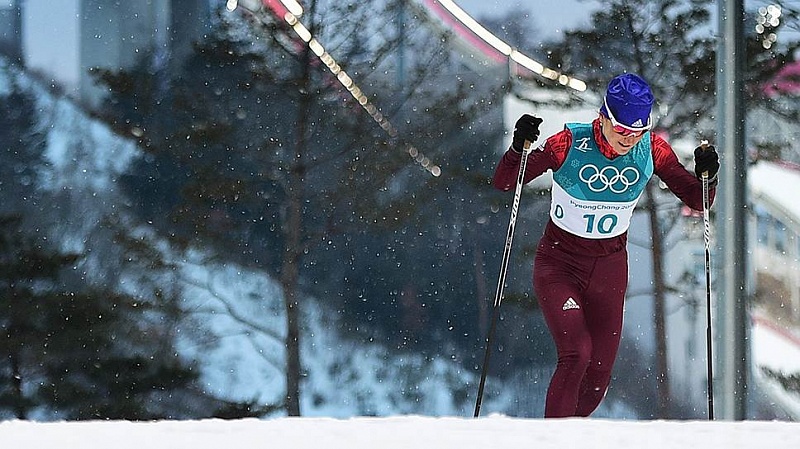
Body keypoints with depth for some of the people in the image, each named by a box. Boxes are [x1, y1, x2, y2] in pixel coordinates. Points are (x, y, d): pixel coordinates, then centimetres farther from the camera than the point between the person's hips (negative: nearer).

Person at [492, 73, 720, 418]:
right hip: (559, 263, -4)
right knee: (576, 354, -24)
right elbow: (504, 182, -17)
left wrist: (706, 176, -25)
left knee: (598, 375, 5)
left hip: (610, 269, 4)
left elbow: (695, 200, -4)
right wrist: (519, 148, -36)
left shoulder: (652, 150, -11)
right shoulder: (569, 144, -21)